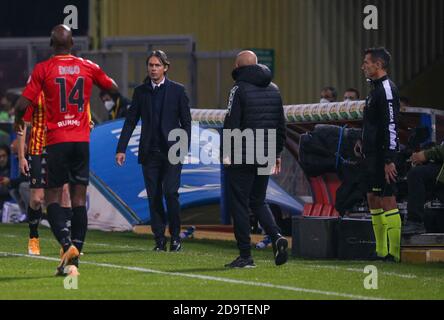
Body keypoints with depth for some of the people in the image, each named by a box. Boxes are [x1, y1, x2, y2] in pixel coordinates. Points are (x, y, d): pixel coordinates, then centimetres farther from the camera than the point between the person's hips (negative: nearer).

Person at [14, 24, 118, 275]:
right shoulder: (89, 67, 5)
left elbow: (23, 104, -8)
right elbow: (114, 89, 21)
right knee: (79, 199, 4)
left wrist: (18, 121, 14)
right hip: (82, 140, 2)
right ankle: (74, 260, 1)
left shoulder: (43, 69, -4)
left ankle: (67, 244, -21)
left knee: (53, 198, 4)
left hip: (57, 141, -2)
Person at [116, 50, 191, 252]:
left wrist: (184, 148, -4)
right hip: (149, 152, 3)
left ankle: (175, 237, 0)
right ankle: (159, 240, 7)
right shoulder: (141, 91, 9)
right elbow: (130, 121, 10)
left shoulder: (177, 90, 4)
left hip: (171, 152, -2)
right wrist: (121, 148, 3)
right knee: (154, 197, 1)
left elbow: (186, 122, 5)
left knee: (170, 193, -12)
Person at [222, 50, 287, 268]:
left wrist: (226, 154, -11)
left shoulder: (240, 89, -9)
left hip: (241, 158, -6)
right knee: (258, 202, 18)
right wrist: (277, 153, 22)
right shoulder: (273, 89, 13)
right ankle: (276, 237, -5)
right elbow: (281, 124, 16)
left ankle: (245, 256, -1)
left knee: (239, 204, 1)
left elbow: (231, 124, -14)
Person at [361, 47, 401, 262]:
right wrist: (364, 144, 20)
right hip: (372, 156, 11)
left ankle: (394, 252, -10)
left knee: (387, 200, -10)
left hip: (383, 156, -11)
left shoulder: (387, 89, -14)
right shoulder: (376, 89, 17)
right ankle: (382, 251, 16)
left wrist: (389, 160, -23)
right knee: (374, 200, 12)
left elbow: (391, 126, -20)